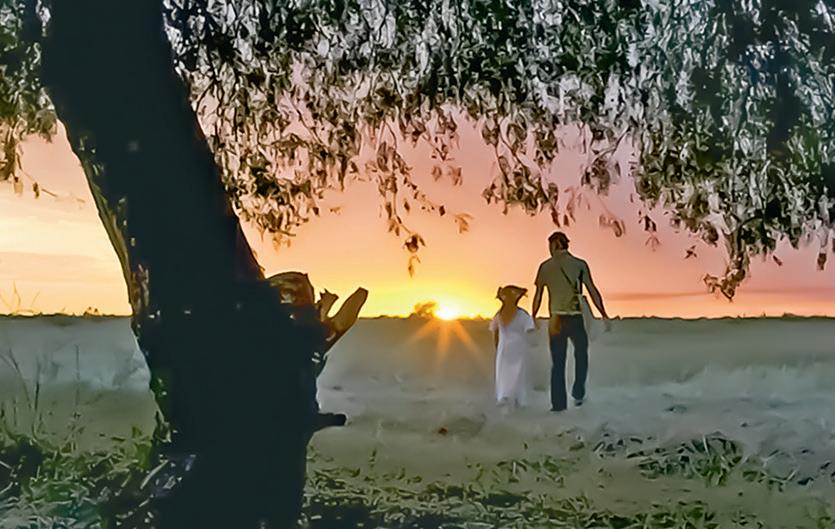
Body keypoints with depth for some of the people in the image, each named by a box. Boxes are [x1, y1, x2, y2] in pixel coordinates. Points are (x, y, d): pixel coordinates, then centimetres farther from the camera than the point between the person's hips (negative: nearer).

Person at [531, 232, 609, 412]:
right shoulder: (580, 265, 0)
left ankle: (558, 403, 7)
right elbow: (593, 291, -1)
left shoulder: (545, 267, 2)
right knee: (581, 354, 22)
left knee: (557, 362, 8)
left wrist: (533, 318, 14)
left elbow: (538, 295, 3)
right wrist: (604, 315, 4)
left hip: (556, 319, 1)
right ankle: (578, 393, 11)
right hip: (576, 318, 0)